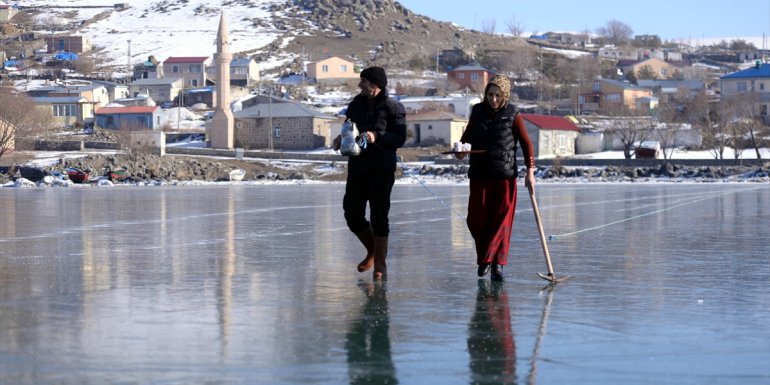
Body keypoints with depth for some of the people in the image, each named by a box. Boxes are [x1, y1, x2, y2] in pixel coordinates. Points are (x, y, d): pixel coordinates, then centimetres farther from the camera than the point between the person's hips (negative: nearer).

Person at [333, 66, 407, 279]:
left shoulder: (393, 108, -6)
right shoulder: (356, 104, 10)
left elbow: (400, 138, -11)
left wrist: (377, 137, -24)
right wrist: (341, 139, -1)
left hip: (381, 168, -6)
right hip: (357, 166, 6)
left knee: (379, 215, -3)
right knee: (352, 213, 5)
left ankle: (380, 262, 5)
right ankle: (372, 251, 27)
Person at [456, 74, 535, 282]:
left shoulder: (513, 116, -3)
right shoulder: (478, 112, 4)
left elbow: (526, 143, 1)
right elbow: (468, 133, 17)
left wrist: (530, 171, -6)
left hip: (505, 175, -2)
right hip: (479, 174, 2)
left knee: (502, 220, -5)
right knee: (476, 220, 2)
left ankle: (497, 264, -3)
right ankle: (484, 256, 23)